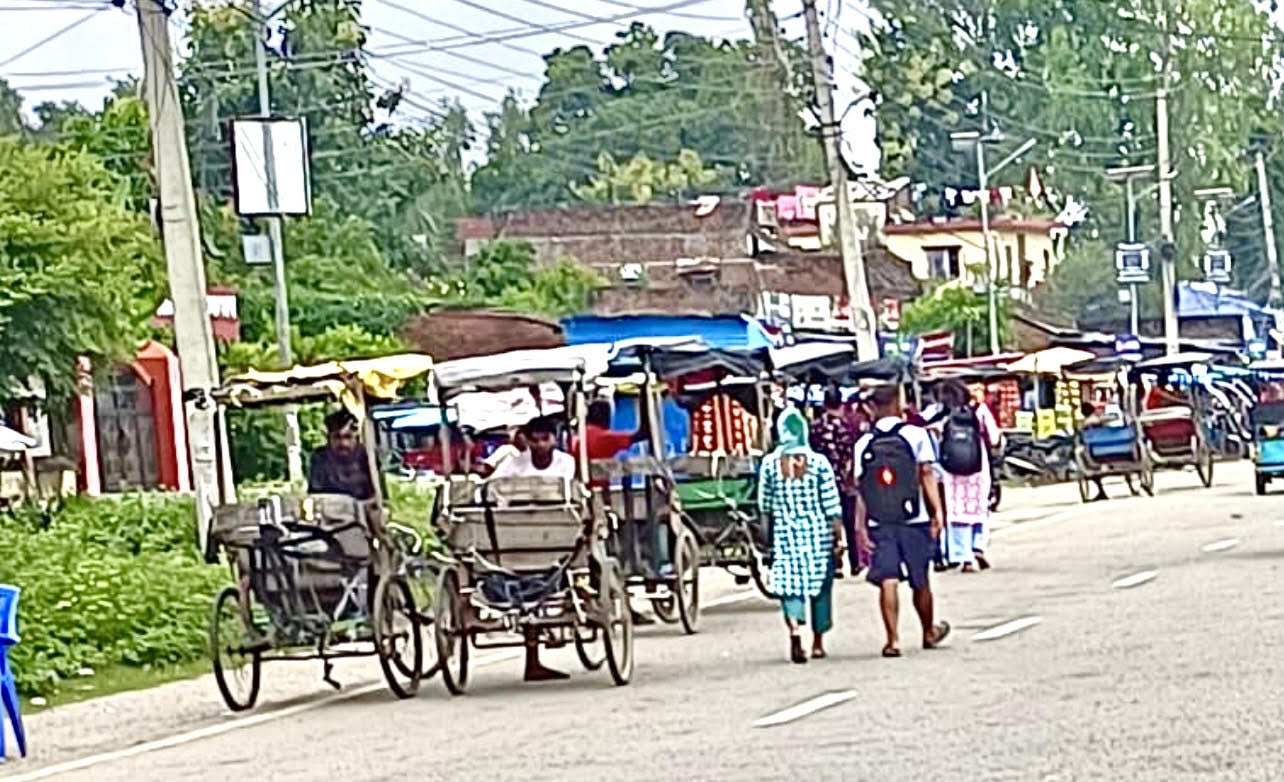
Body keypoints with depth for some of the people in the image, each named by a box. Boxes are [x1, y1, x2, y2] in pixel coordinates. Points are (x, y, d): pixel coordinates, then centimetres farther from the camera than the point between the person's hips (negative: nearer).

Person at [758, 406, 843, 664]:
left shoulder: (770, 464, -5)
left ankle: (794, 629, -26)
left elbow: (764, 504, 4)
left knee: (790, 584, 1)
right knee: (820, 584, 14)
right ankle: (818, 641, 23)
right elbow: (832, 506, -7)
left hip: (785, 536, 0)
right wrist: (838, 536, 0)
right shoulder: (818, 462, -9)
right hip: (818, 535, 0)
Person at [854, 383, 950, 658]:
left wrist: (861, 527, 3)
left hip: (878, 523, 1)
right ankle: (929, 633, 30)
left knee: (887, 581, -2)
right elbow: (927, 474, -6)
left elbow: (860, 487, 3)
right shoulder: (915, 434, -1)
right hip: (913, 520, -1)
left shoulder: (863, 443, 4)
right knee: (920, 581, 13)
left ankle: (893, 639, -10)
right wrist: (937, 511, -6)